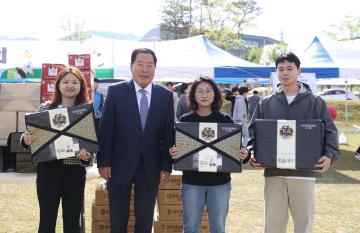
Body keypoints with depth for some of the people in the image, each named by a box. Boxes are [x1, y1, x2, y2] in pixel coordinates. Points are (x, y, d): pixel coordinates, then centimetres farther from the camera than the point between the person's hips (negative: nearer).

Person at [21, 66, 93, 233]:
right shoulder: (45, 108, 1)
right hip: (48, 169, 0)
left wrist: (86, 156, -21)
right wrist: (25, 140, -18)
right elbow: (29, 137, 4)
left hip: (75, 171, 0)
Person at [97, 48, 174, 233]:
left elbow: (168, 133, 3)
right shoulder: (116, 91, -3)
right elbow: (105, 129, -3)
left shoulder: (165, 96, 2)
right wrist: (103, 162, -7)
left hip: (150, 167, 2)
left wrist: (166, 166, -1)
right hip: (120, 165, -1)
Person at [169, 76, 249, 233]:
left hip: (220, 181, 0)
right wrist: (173, 153, -19)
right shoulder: (185, 120, 1)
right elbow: (176, 148, 3)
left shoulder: (225, 120, 2)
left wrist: (244, 155, -18)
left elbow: (236, 148, 3)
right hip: (191, 181, 0)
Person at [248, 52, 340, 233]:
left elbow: (329, 132, 2)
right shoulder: (265, 104, 9)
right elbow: (254, 132, 10)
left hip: (304, 172, -1)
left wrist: (330, 156, -15)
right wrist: (253, 153, -8)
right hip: (273, 172, 1)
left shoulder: (315, 102, 5)